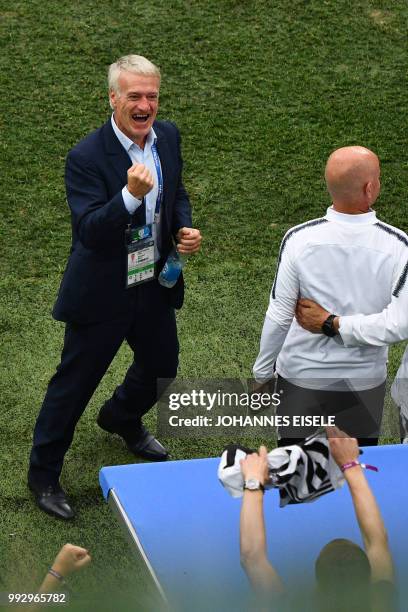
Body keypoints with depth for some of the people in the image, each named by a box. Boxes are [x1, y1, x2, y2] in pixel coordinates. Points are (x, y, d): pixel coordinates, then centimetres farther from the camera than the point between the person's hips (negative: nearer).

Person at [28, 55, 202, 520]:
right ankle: (43, 473, 28)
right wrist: (130, 195, -42)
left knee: (162, 368, 24)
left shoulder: (168, 137, -2)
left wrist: (184, 228, -4)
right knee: (73, 385, 8)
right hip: (102, 295, -6)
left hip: (154, 288, 6)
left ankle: (122, 419, 56)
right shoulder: (87, 158, -22)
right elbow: (88, 232, -29)